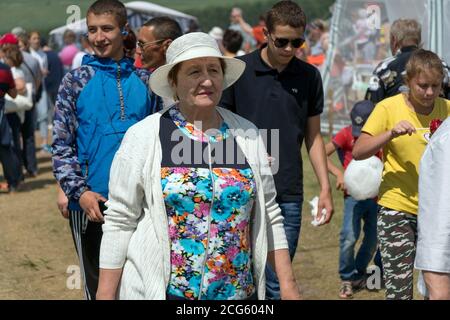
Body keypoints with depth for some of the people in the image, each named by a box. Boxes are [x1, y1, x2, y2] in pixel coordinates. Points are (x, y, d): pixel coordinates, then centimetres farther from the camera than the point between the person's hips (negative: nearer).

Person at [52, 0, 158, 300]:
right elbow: (61, 145, -2)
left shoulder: (145, 80, 6)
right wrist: (79, 192, -13)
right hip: (91, 204, -2)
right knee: (99, 286, 8)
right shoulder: (76, 80, 1)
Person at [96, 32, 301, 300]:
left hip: (239, 291, 3)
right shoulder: (144, 136, -5)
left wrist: (288, 284, 5)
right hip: (161, 290, -3)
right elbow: (119, 222, -5)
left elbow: (268, 216, 9)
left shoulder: (246, 135, 4)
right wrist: (105, 294, -7)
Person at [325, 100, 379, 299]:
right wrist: (338, 174, -24)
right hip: (354, 195, -4)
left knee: (373, 238, 9)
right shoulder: (347, 134, -7)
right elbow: (322, 154, -13)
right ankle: (347, 279, 1)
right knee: (349, 237, -16)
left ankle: (359, 275, 30)